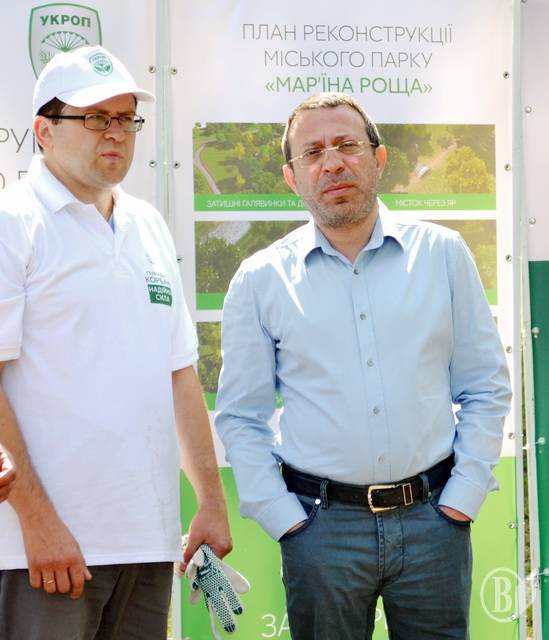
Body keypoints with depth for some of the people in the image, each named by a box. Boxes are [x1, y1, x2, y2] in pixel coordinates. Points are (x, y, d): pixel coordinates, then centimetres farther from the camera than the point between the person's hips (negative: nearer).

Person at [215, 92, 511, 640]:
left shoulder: (442, 254, 3)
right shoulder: (260, 280, 1)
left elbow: (486, 388, 5)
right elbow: (239, 417, 4)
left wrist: (463, 496, -2)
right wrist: (283, 517, -4)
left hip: (433, 515, 1)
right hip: (321, 525, -1)